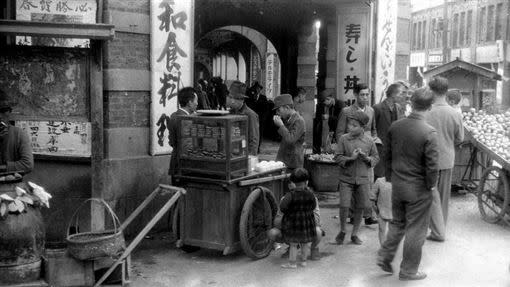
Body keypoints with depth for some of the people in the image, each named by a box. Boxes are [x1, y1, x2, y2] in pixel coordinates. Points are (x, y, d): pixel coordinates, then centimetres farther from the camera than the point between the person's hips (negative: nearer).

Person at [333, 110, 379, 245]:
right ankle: (342, 231, 17)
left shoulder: (369, 140, 0)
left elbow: (376, 158, 7)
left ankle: (354, 234, 24)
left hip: (363, 179, 2)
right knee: (344, 206, -8)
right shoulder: (344, 139, -4)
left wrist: (367, 158, -13)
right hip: (346, 178, -1)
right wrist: (351, 158, -19)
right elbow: (338, 157, -3)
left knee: (360, 208, 7)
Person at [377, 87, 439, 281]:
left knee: (397, 223, 23)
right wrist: (431, 185, -2)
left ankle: (385, 257, 24)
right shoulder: (429, 133, -20)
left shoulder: (395, 126, -3)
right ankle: (408, 270, 20)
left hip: (397, 185, 5)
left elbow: (387, 155, 6)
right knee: (416, 229, 9)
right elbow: (431, 165, -18)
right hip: (419, 189, -5)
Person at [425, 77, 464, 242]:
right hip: (448, 160, 4)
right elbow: (460, 139, 3)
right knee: (444, 197, 17)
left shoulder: (427, 114, -18)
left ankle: (438, 232, 8)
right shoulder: (456, 114, -6)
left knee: (432, 196, 7)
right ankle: (441, 228, 30)